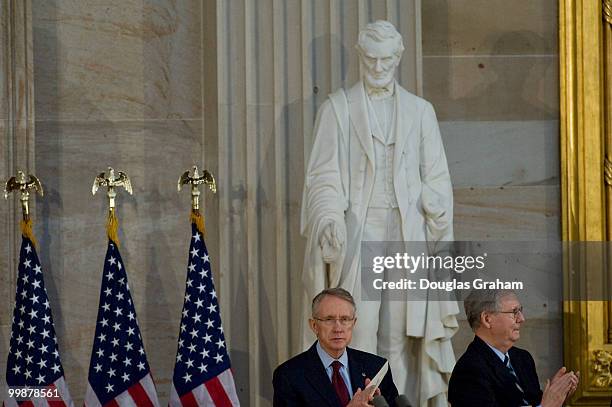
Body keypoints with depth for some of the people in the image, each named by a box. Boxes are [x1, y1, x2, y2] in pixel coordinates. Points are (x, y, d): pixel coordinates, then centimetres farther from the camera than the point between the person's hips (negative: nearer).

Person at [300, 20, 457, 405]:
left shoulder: (420, 111, 12)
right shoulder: (338, 108, 5)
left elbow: (436, 177, 10)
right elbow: (324, 175, 0)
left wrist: (438, 218, -3)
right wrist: (330, 220, -15)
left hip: (406, 233, 2)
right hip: (357, 231, -2)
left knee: (399, 330, 1)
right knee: (357, 328, -11)